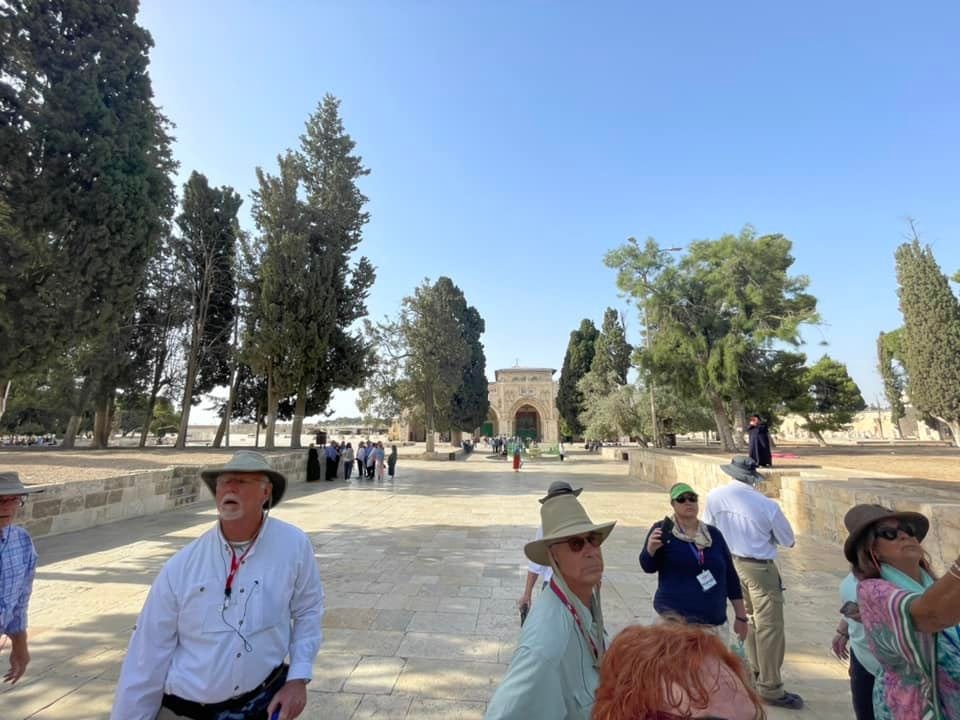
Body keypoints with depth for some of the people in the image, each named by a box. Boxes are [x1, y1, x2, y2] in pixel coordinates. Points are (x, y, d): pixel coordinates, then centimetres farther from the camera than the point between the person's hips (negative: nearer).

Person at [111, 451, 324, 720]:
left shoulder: (295, 546, -15)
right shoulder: (180, 567, -14)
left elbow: (307, 611, -2)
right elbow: (147, 659, -6)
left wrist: (298, 678, -7)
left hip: (265, 698, 0)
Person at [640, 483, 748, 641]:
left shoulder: (713, 534, 7)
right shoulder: (664, 530, -4)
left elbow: (730, 576, 12)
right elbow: (648, 567, -10)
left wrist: (741, 616, 12)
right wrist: (651, 549, -31)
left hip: (714, 622, 4)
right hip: (676, 618, -4)